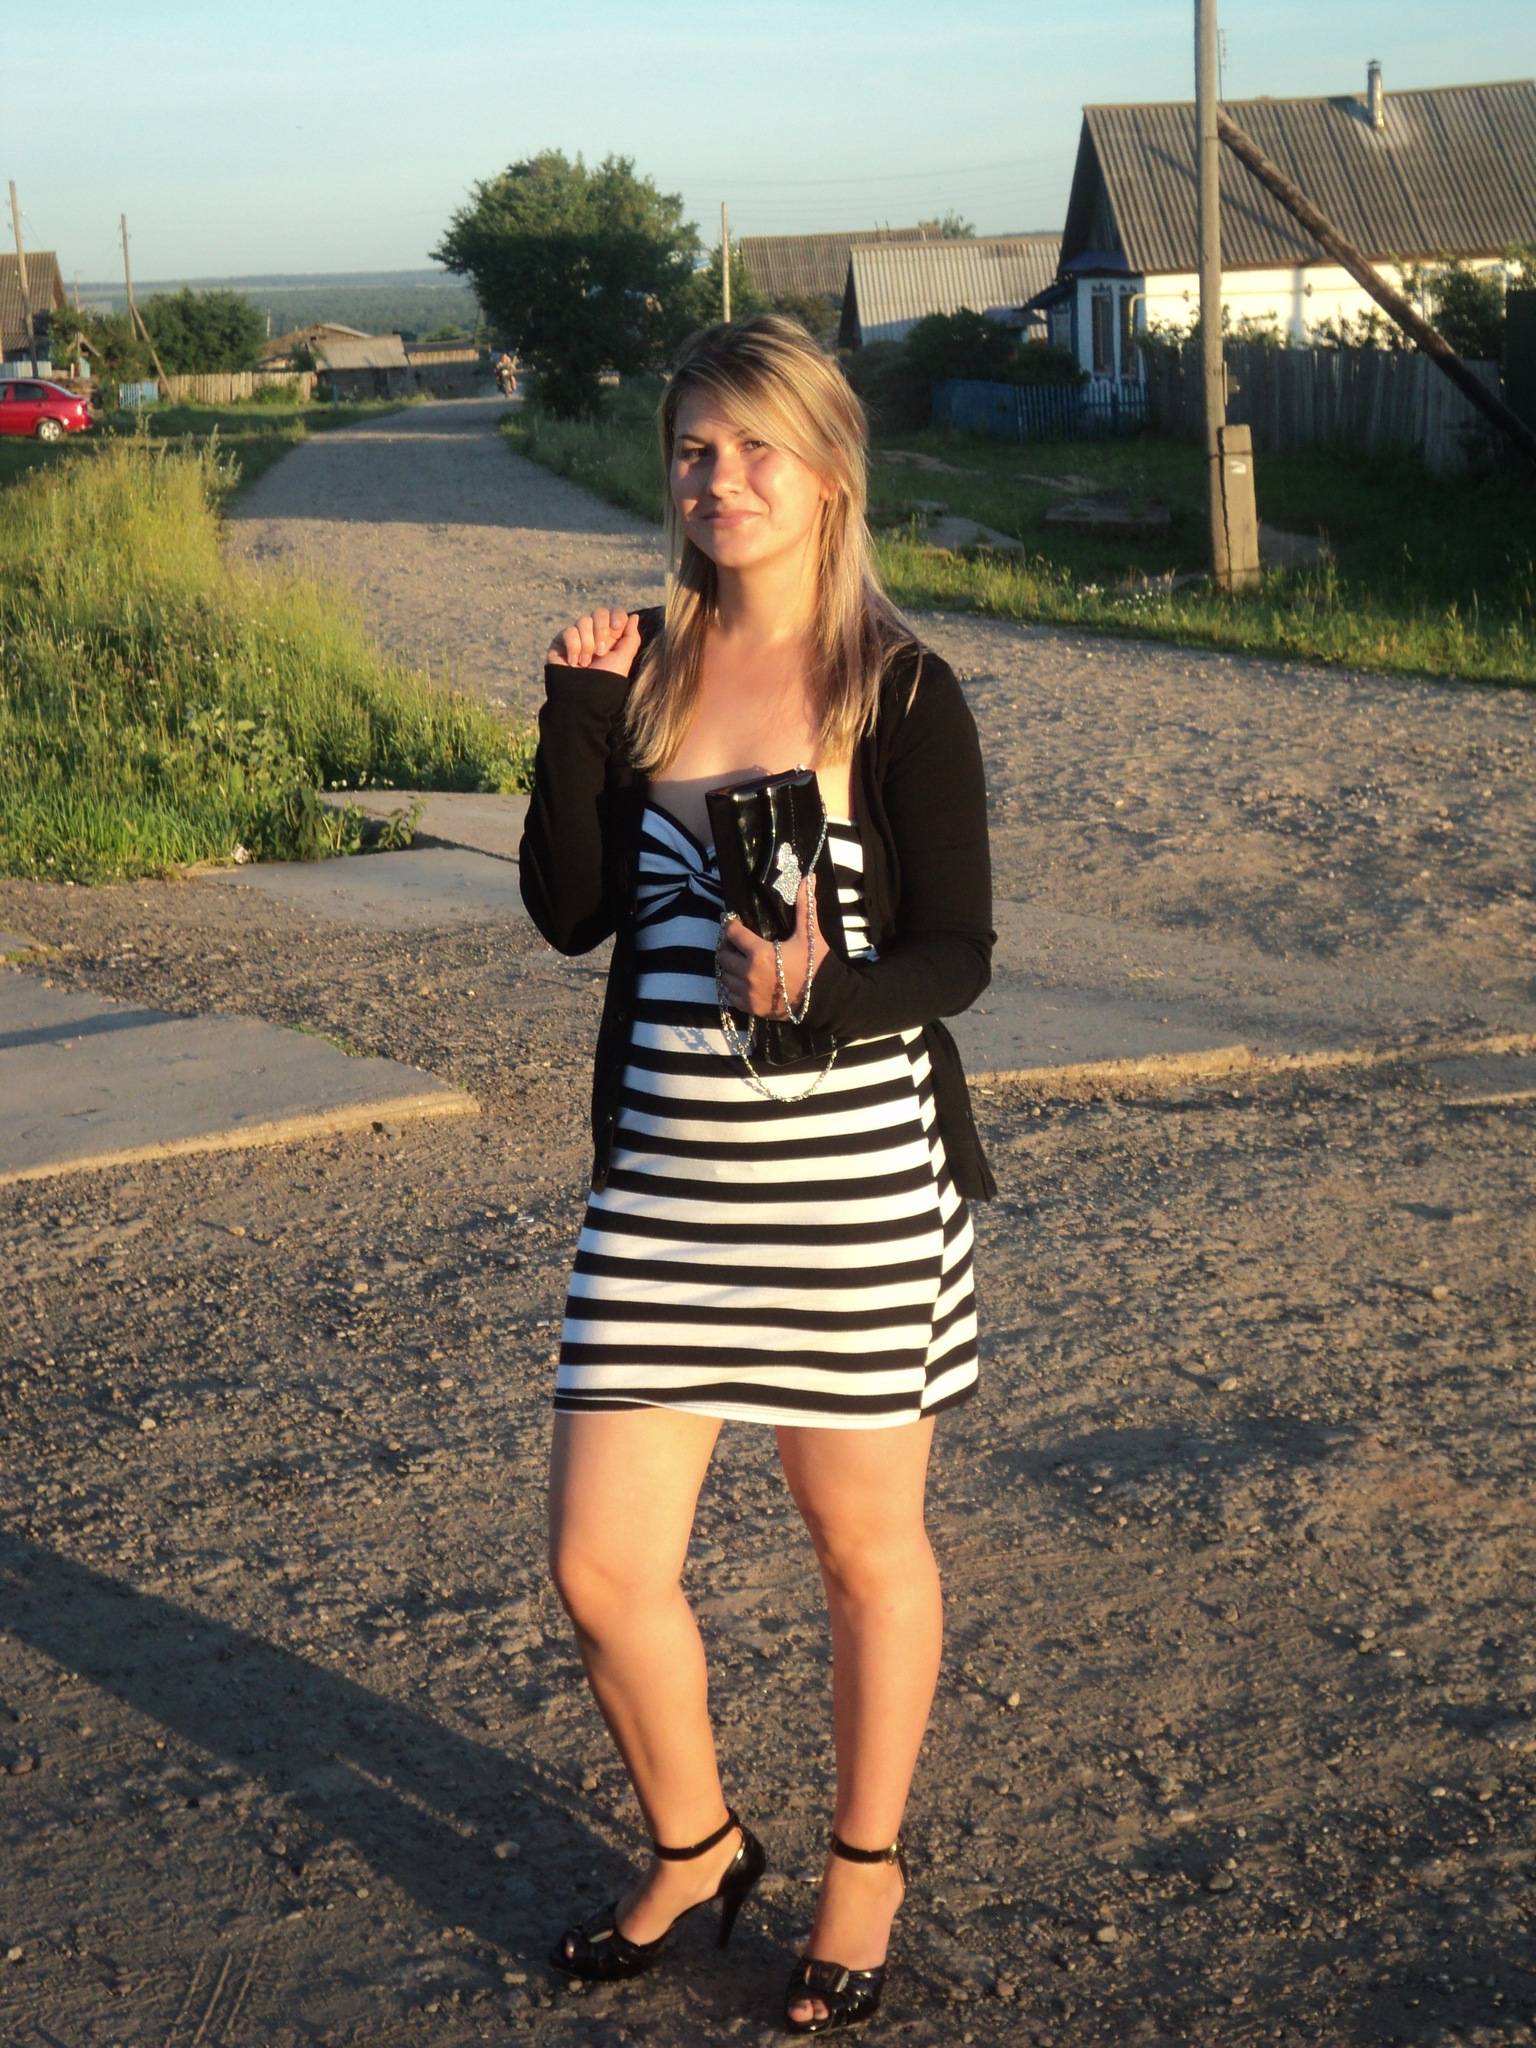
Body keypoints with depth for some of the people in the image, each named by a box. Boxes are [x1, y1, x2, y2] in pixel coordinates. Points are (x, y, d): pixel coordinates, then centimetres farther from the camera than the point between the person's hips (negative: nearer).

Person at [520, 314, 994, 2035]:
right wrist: (573, 718, -10)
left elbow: (958, 955, -8)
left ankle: (864, 1865, 36)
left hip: (854, 1179, -4)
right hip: (663, 1174, 4)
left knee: (864, 1541, 12)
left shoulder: (899, 693, -7)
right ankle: (693, 1846, 33)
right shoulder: (644, 666, 5)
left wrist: (825, 989, -27)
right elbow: (571, 913, 0)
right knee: (600, 1563, 5)